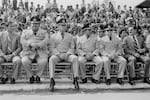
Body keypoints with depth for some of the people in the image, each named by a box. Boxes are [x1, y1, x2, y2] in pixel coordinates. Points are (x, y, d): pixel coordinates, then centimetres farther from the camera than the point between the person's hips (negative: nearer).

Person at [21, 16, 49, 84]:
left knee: (43, 61, -33)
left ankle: (38, 76, -8)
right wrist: (30, 44, -20)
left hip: (41, 53, -1)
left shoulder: (44, 32, 13)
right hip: (28, 53, 1)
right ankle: (31, 76, -7)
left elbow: (46, 41, -6)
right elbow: (22, 41, -1)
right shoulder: (25, 32, 16)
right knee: (24, 61, -31)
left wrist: (38, 45, -24)